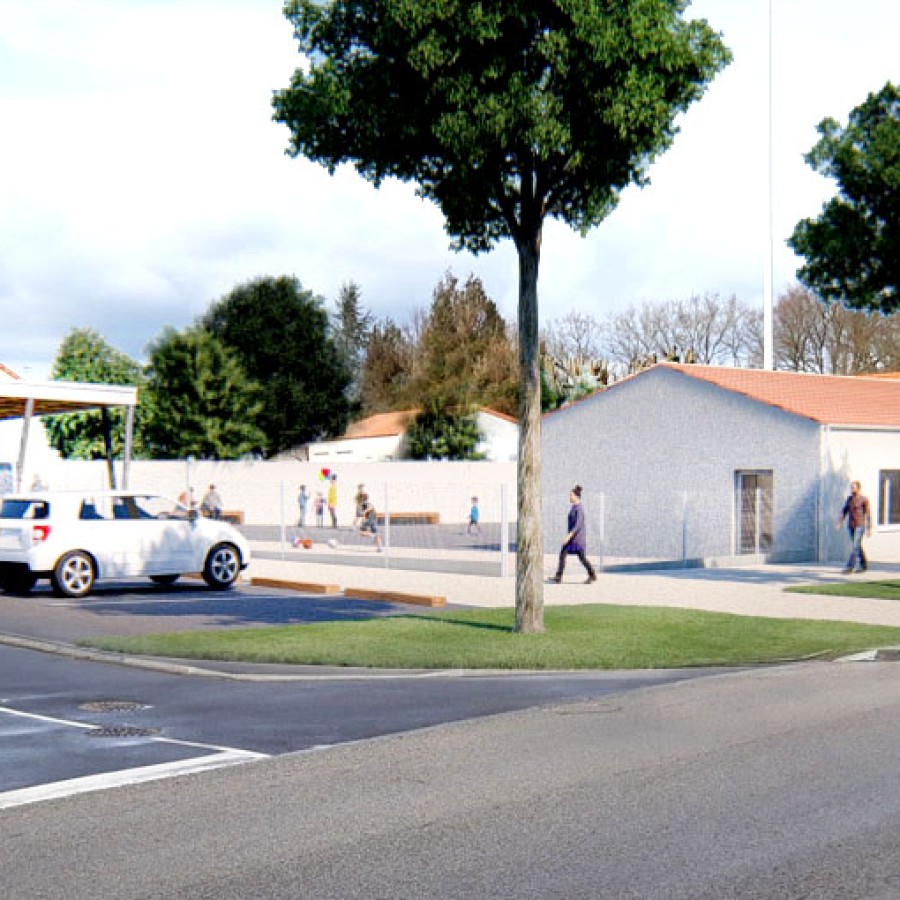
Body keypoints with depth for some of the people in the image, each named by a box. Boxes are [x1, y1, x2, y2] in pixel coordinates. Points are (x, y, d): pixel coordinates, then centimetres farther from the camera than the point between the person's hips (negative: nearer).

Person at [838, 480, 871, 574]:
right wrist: (840, 522, -6)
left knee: (855, 547, -12)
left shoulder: (864, 499, -9)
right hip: (851, 526, 7)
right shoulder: (849, 499, 9)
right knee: (857, 547, 12)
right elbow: (844, 512, 7)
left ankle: (850, 567, -16)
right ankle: (863, 565, 24)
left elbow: (868, 514, -9)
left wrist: (869, 529, -10)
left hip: (860, 526, -7)